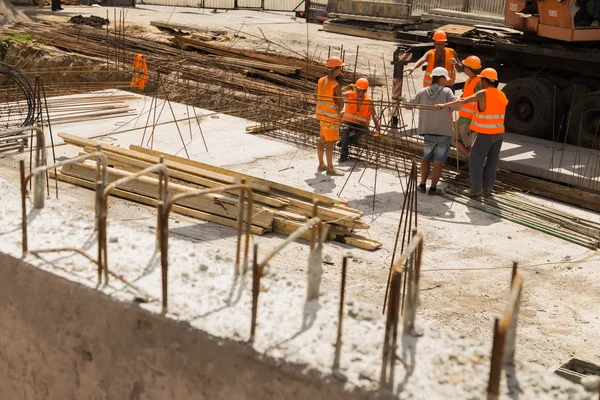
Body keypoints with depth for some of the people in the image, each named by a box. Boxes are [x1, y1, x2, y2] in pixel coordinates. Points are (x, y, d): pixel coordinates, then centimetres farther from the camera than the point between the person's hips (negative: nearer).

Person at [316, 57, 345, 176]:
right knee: (330, 142, -3)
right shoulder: (336, 86, -21)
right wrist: (338, 111, 7)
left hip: (322, 114, 8)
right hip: (331, 117, -8)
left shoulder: (321, 81, 3)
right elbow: (341, 103, -15)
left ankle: (321, 164, 26)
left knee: (322, 140, 16)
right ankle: (330, 168, 2)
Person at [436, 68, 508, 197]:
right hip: (499, 134, 7)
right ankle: (487, 188, 20)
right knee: (492, 162, 15)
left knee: (475, 161, 4)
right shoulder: (501, 95, 5)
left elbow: (463, 101, -24)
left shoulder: (483, 94, -16)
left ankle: (476, 190, 4)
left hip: (485, 135, -7)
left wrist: (444, 105, -27)